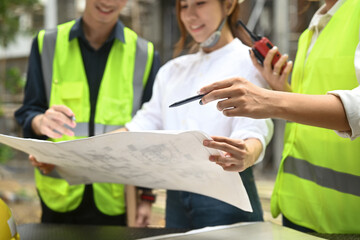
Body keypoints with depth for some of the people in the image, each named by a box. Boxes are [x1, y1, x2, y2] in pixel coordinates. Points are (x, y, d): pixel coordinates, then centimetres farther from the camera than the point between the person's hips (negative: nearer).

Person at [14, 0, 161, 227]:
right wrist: (40, 122, -21)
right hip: (59, 194, 1)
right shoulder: (47, 43, 4)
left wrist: (147, 195, 0)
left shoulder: (145, 55, 2)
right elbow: (27, 113, 3)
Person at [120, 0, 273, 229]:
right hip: (176, 199, 6)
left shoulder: (248, 62, -3)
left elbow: (254, 128, -17)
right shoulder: (173, 69, 17)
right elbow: (147, 122, 10)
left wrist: (247, 156, -40)